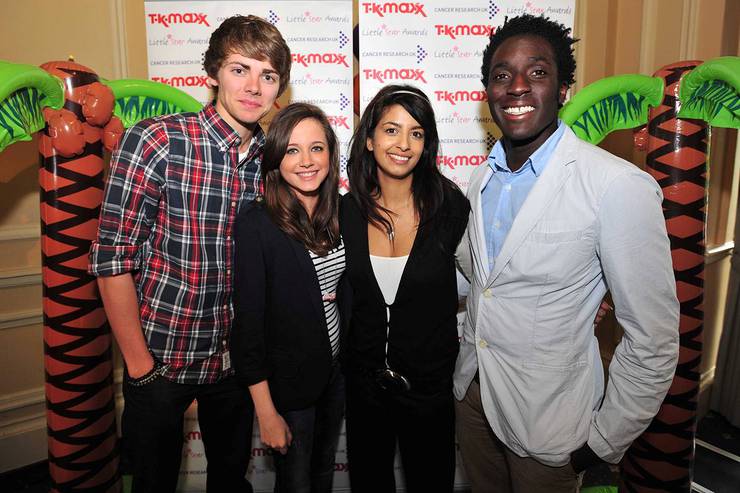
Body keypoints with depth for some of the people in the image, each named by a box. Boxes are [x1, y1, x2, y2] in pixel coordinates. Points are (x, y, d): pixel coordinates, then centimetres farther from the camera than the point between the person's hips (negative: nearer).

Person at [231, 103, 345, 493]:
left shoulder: (341, 212, -3)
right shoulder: (256, 224, -20)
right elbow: (248, 321, -18)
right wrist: (266, 411, -16)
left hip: (337, 371, 5)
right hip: (287, 379, -5)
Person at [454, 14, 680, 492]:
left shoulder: (620, 186, -22)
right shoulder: (484, 178, 0)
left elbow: (654, 340, -17)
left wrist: (605, 441, -11)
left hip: (548, 420, -5)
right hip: (472, 394, 6)